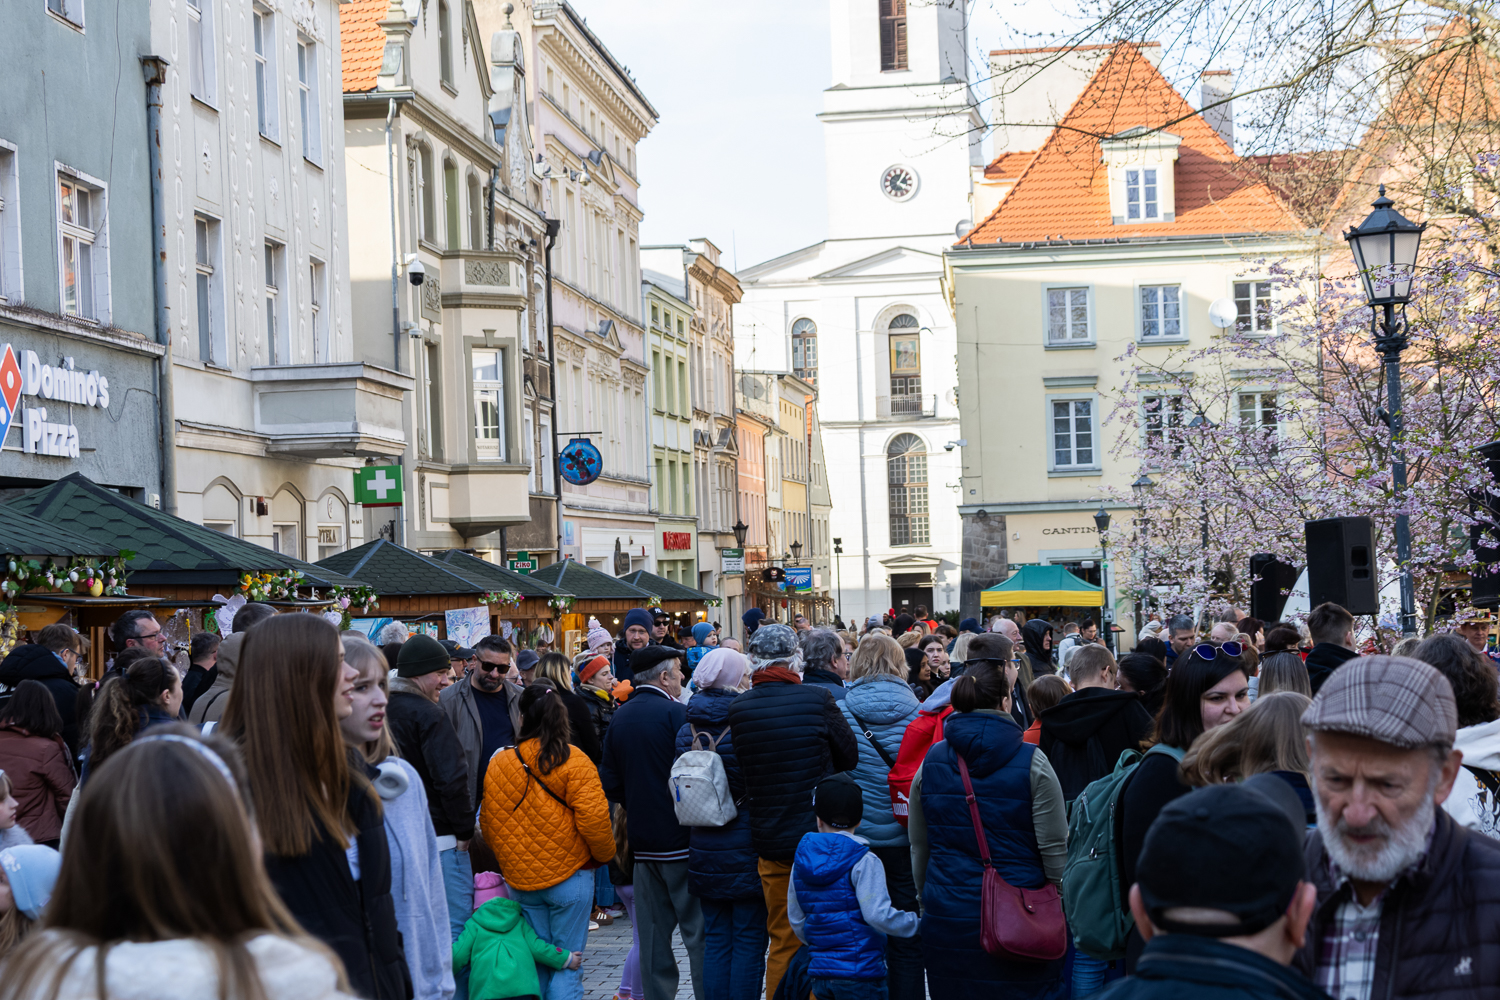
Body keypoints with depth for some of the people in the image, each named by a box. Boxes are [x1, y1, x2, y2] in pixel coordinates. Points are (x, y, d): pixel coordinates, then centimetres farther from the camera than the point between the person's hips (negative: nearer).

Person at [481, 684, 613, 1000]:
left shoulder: (498, 764, 1)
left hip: (520, 878, 3)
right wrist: (604, 854, 4)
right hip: (569, 875, -3)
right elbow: (593, 817, -14)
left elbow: (487, 822, 6)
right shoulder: (572, 761, -10)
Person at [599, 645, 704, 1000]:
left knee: (653, 932, 10)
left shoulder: (619, 718, 8)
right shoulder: (676, 713, -12)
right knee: (698, 930, -2)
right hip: (679, 837, -6)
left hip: (643, 840, 6)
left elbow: (609, 783, 10)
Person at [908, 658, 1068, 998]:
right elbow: (1054, 850, -8)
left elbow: (919, 849, 11)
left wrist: (927, 904, 22)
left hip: (946, 921, 4)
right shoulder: (1031, 762, -8)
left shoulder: (930, 762, 3)